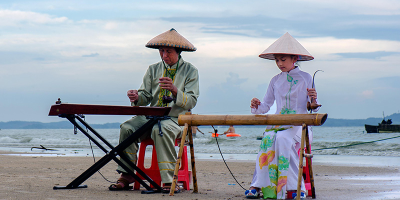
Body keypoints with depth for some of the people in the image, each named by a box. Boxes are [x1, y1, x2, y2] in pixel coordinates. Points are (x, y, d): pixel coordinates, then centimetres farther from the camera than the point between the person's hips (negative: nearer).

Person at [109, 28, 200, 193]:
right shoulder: (153, 70, 16)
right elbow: (146, 97, 11)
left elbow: (191, 102, -8)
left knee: (160, 130, -38)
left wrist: (174, 90, -26)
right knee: (127, 127, -23)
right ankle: (126, 177, -19)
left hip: (177, 119, -4)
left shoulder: (190, 71, 3)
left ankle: (169, 181, -36)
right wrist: (137, 97, -14)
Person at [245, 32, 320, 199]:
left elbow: (313, 109, 4)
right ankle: (259, 185, -34)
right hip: (278, 123, 3)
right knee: (268, 139, -31)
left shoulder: (305, 78, 5)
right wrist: (257, 107, -6)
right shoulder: (275, 81, 16)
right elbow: (266, 104, 16)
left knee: (283, 139, -35)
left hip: (299, 124, -3)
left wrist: (313, 100, -19)